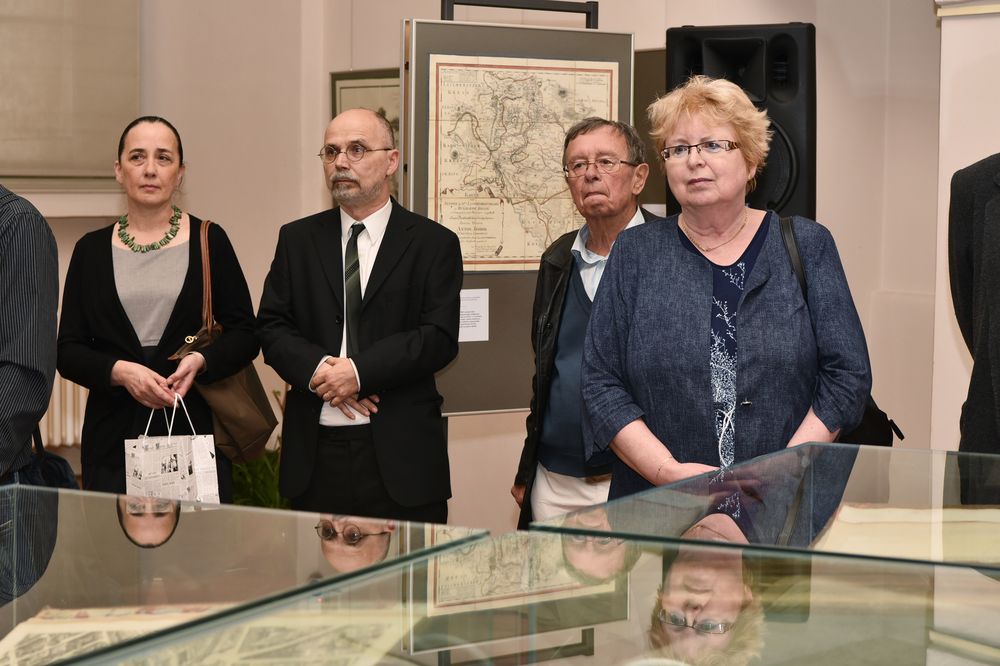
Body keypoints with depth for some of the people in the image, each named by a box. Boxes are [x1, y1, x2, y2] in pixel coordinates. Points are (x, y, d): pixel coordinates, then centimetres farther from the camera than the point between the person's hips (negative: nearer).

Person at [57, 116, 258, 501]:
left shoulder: (209, 241, 5)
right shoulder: (91, 250, 8)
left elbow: (244, 334, 5)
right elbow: (68, 351, 6)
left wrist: (201, 361, -14)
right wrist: (119, 371, -12)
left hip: (195, 430, -1)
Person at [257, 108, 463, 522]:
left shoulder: (433, 243, 3)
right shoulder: (297, 239, 13)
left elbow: (439, 338, -6)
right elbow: (271, 327, 6)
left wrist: (360, 372, -16)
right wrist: (317, 368, -13)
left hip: (401, 456, -2)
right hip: (315, 454, 2)